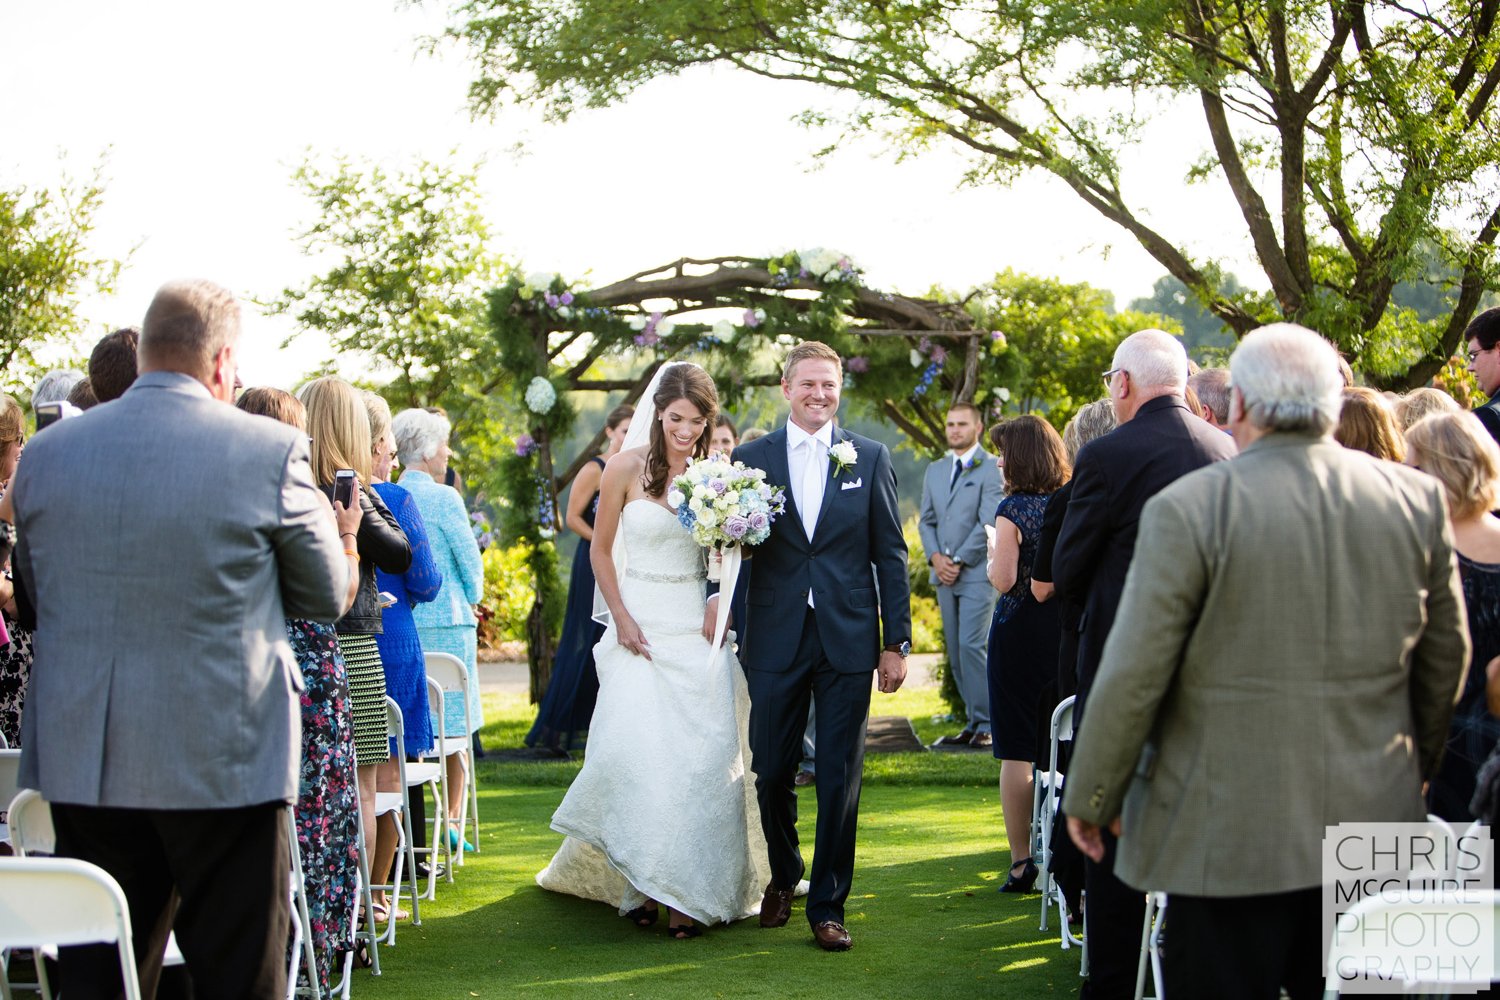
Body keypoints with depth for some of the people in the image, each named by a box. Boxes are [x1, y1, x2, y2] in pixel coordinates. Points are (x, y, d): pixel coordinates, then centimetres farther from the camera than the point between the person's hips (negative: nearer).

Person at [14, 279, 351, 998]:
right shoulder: (272, 451, -8)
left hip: (82, 767, 4)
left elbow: (38, 593, 15)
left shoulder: (45, 454, 3)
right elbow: (328, 598, 1)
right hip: (225, 760, -3)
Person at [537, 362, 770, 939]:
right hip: (640, 625, -2)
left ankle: (689, 893, 2)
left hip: (699, 627, 2)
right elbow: (601, 550, 5)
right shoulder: (627, 468, -3)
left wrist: (722, 605, -4)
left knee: (704, 753, -5)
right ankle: (640, 883, 3)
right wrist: (621, 619, -4)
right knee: (636, 749, -11)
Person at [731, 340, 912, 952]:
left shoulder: (870, 458, 5)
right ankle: (783, 876, 33)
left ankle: (828, 905, 12)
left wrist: (896, 641, 0)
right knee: (771, 772, 8)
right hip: (775, 640, 1)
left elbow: (890, 554, 4)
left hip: (848, 639, 0)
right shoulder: (750, 458, 5)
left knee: (839, 779, 1)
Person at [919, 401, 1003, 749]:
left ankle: (986, 724, -6)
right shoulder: (935, 470, 16)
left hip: (977, 573, -6)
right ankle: (974, 721, 11)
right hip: (944, 575, 6)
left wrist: (958, 560, -12)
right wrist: (936, 557, -1)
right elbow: (926, 521, 16)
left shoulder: (992, 468, -4)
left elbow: (989, 523, -10)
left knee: (972, 646, -13)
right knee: (955, 651, 6)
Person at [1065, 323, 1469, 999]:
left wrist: (1089, 799, 2)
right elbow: (1445, 655, 12)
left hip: (1229, 836, -4)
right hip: (1375, 819, 5)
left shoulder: (1187, 510, -13)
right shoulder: (1419, 499, 2)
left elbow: (1132, 678, -11)